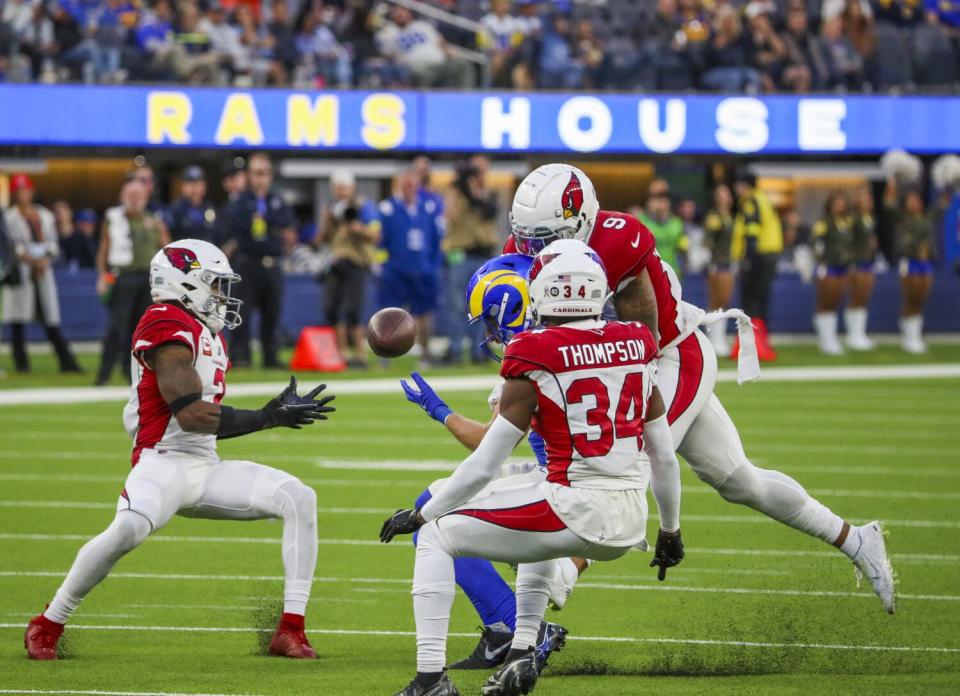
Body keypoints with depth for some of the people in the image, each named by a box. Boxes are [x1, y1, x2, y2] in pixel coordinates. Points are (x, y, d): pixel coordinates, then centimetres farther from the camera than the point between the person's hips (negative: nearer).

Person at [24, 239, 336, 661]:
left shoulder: (206, 334, 19)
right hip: (164, 464, -9)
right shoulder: (168, 327, -12)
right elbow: (191, 415, -20)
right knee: (130, 528, -37)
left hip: (206, 469, 9)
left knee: (298, 499, -6)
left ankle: (291, 630, -8)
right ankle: (47, 626, -15)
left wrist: (277, 412, 11)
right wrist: (267, 418, -15)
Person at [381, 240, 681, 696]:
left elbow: (485, 465, -7)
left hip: (578, 514, -7)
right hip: (630, 522, 7)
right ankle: (522, 655, 30)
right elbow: (663, 453, 15)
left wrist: (421, 516, 6)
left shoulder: (536, 360, -10)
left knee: (436, 538, 8)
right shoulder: (634, 347, 7)